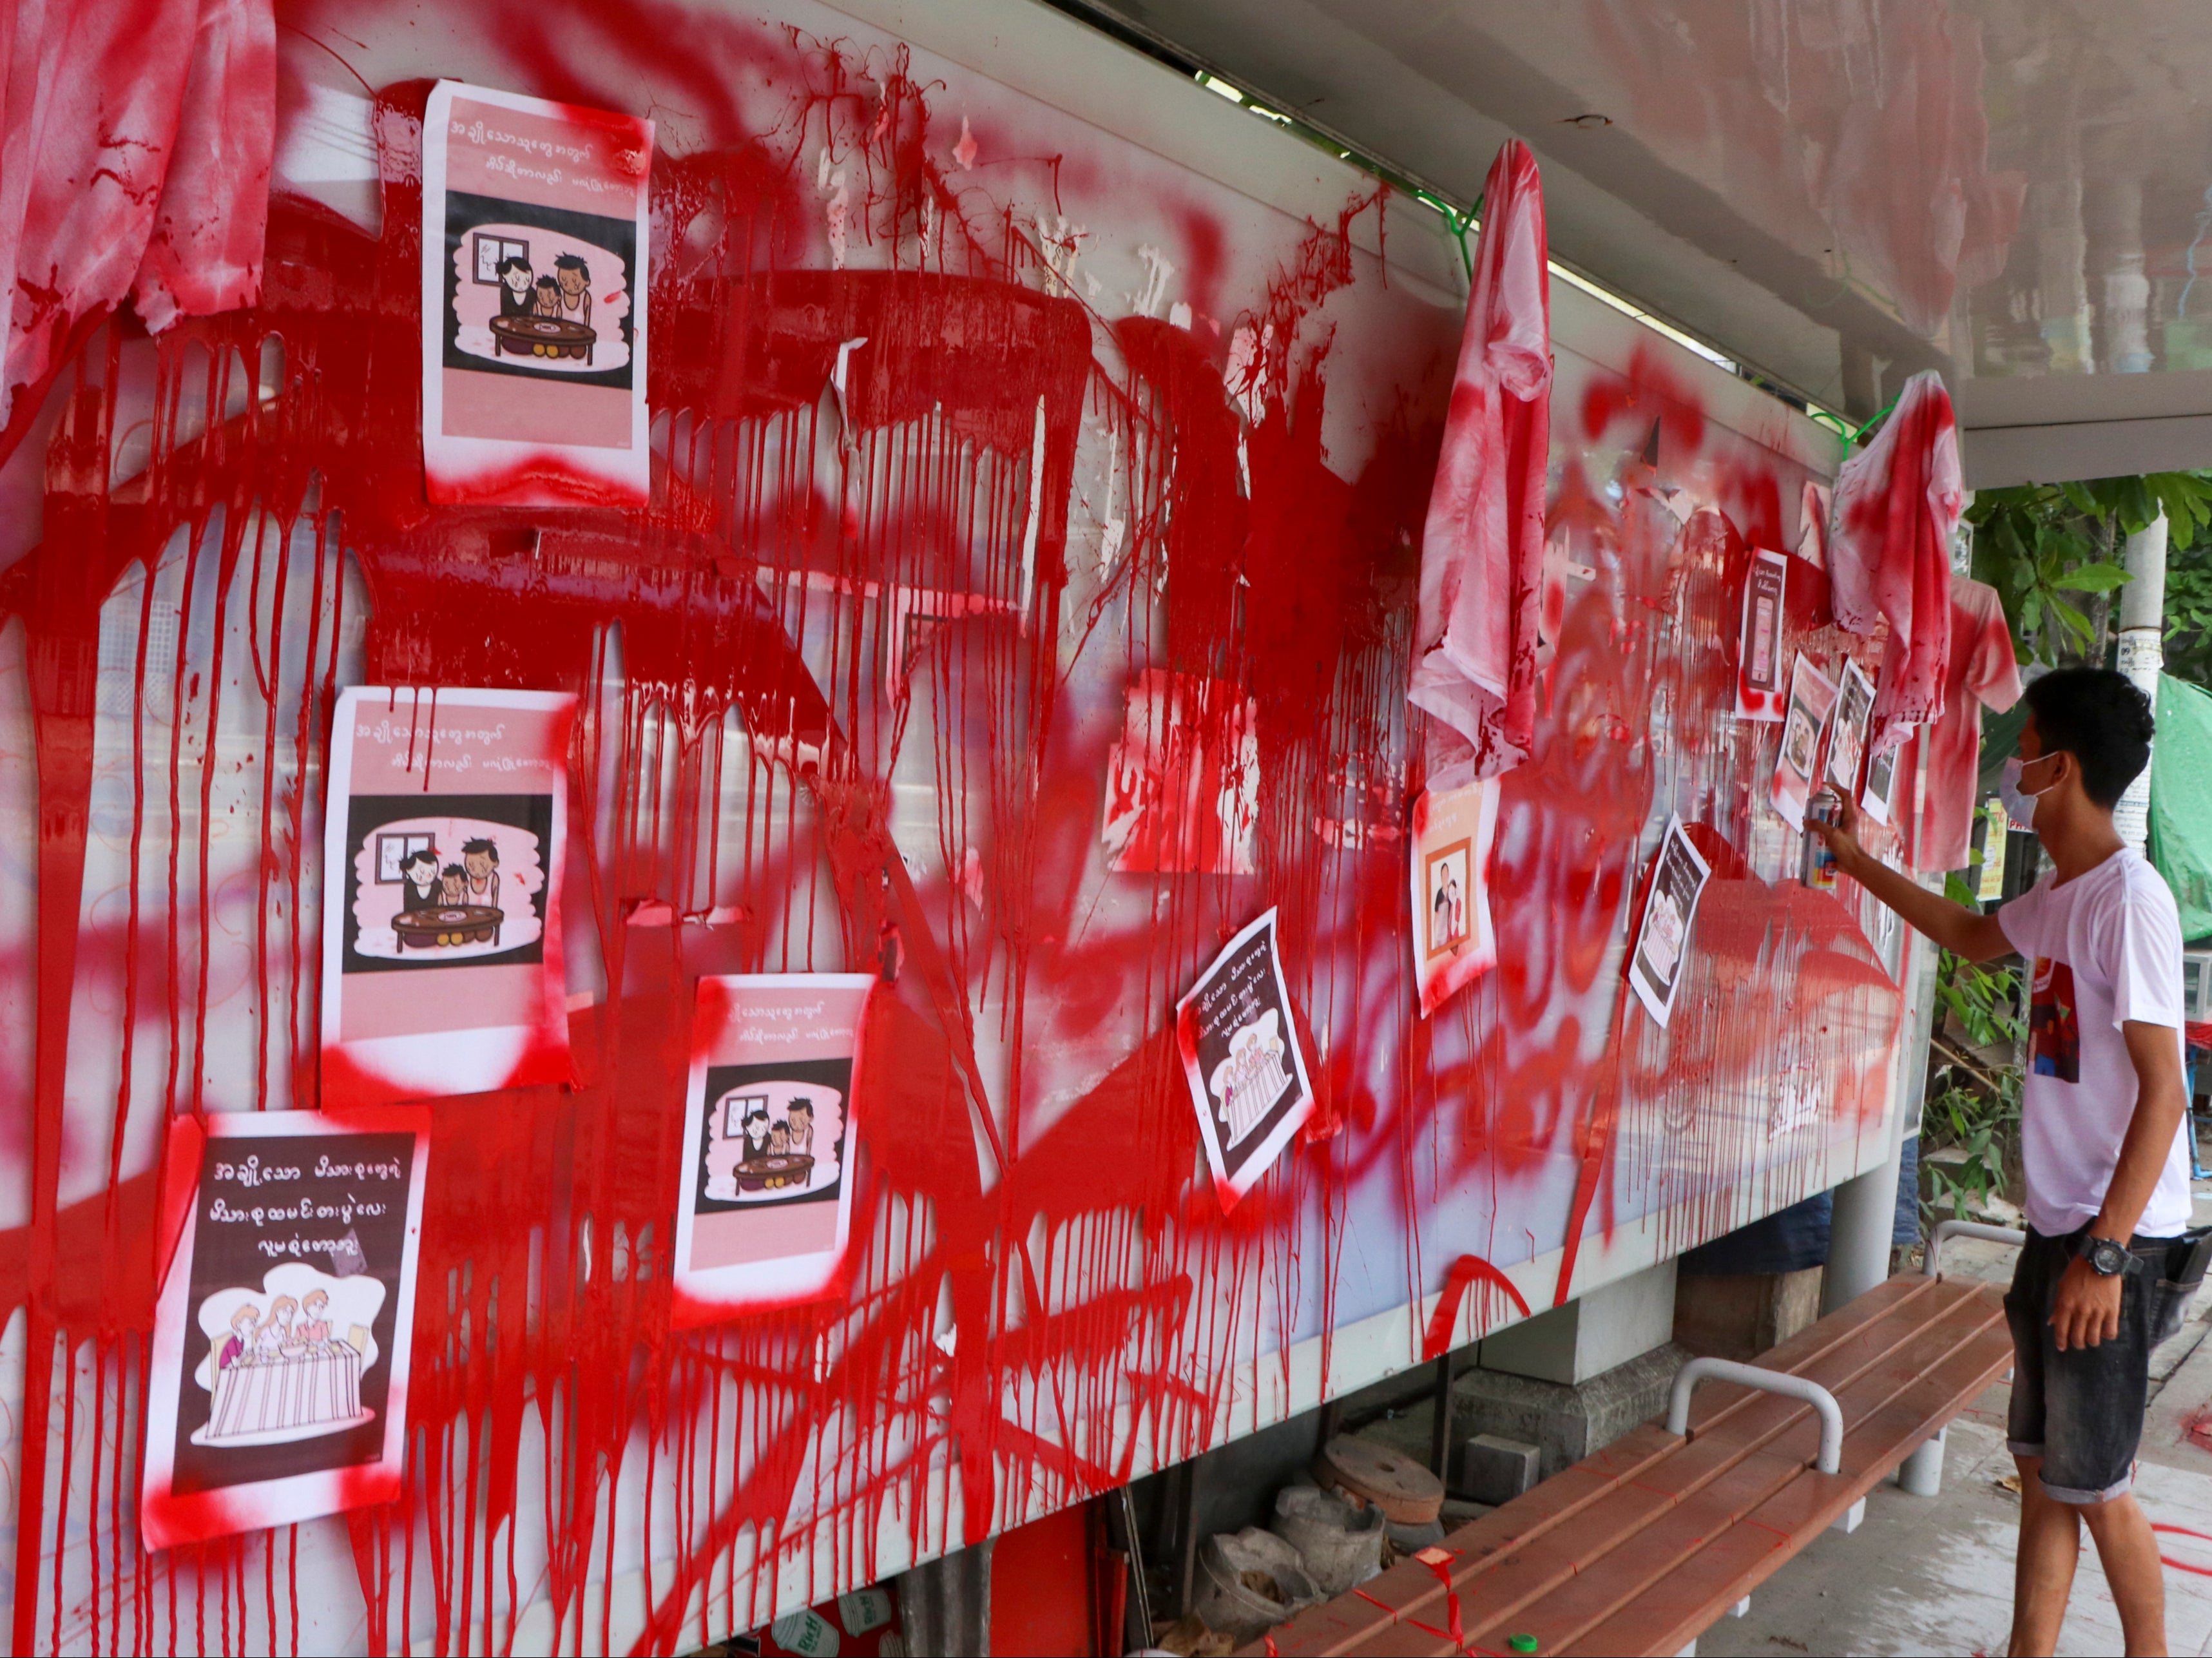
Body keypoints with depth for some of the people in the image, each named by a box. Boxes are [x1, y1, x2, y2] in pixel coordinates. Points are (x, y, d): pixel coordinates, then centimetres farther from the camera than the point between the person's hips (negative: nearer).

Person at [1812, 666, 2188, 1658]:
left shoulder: (2129, 899, -19)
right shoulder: (2059, 894, 8)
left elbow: (2163, 1093, -22)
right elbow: (1974, 938, 32)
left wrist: (2107, 1251, -23)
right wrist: (1858, 862, 34)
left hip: (2117, 1239, -9)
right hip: (2059, 1226, 9)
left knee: (2092, 1484, 4)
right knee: (2041, 1467, 13)